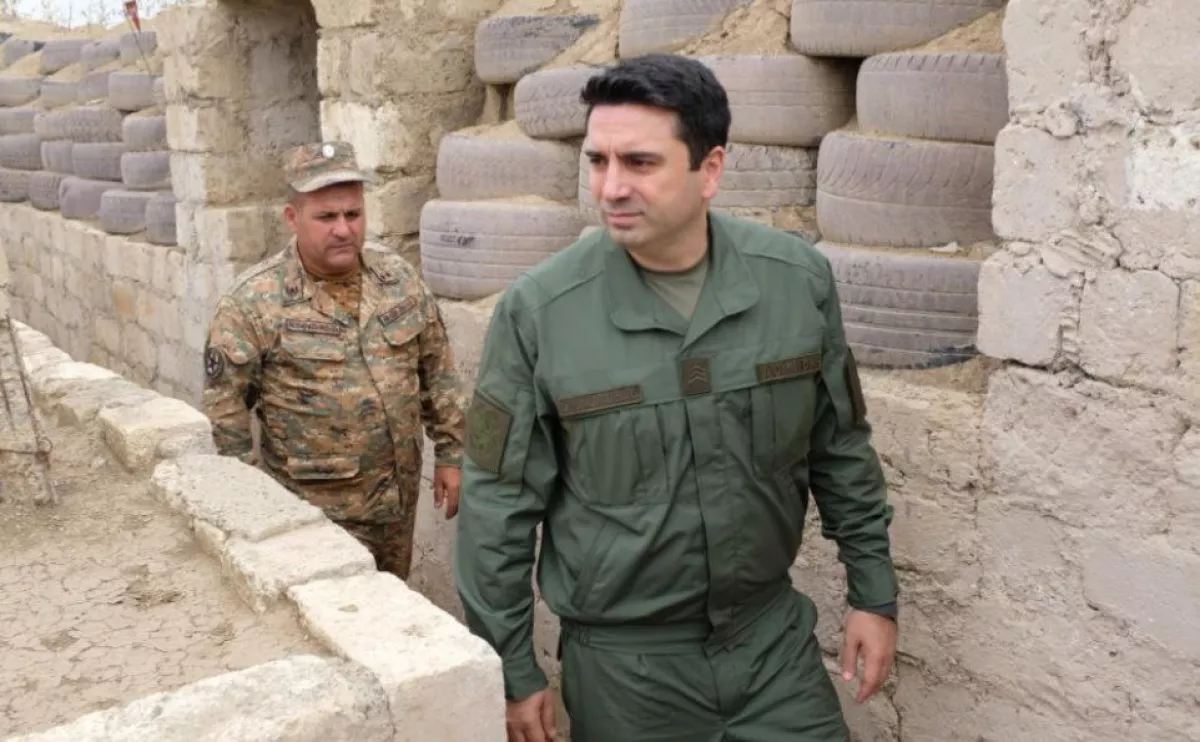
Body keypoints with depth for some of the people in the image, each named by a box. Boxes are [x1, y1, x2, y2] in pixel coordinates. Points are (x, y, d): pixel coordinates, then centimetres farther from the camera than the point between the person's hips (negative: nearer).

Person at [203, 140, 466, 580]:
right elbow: (224, 411, -10)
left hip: (398, 499, 5)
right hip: (315, 510, -4)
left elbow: (438, 375, 8)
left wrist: (450, 452, 7)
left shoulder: (401, 280, -1)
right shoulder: (253, 302, -14)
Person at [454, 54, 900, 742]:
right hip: (622, 661, -1)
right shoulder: (538, 309, -15)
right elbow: (499, 505, -8)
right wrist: (513, 671, -4)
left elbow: (842, 451, 4)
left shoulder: (800, 279, -8)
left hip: (776, 637, 2)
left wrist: (874, 592, 7)